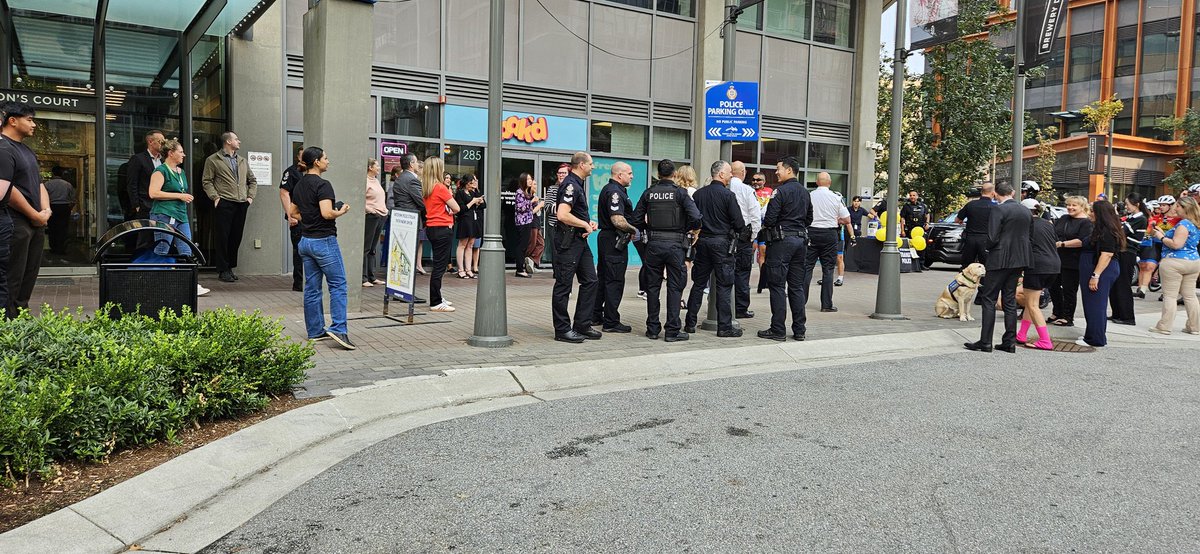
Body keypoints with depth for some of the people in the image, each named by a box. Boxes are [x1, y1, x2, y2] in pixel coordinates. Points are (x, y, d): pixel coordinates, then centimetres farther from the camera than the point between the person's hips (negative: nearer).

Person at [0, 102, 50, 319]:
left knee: (29, 278, 14)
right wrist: (36, 216, -12)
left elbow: (39, 184, 22)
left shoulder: (27, 151, 20)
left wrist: (46, 211, 4)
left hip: (36, 224, 9)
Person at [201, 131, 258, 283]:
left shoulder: (242, 160, 19)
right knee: (222, 237, -3)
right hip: (224, 204, -5)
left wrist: (250, 196, 12)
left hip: (241, 205, 5)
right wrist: (215, 197, -11)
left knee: (236, 237, 7)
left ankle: (230, 267, 18)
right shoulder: (213, 160, 2)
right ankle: (223, 270, 3)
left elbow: (252, 180, 24)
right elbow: (206, 181, -1)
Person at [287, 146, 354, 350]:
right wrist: (341, 212, -8)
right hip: (324, 240, -8)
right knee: (338, 285, -4)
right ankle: (338, 329, -11)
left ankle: (315, 331, 16)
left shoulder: (299, 186, 12)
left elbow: (292, 212, 21)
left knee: (312, 287, 11)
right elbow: (327, 213, -26)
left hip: (305, 240, 8)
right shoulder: (323, 185, -15)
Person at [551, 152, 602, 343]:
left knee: (589, 281, 10)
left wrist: (588, 223, 12)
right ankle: (562, 330, 6)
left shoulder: (577, 184, 17)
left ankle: (582, 326, 17)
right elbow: (562, 215, -27)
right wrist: (585, 225, -15)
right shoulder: (570, 185, -16)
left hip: (580, 240, 10)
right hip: (568, 241, -10)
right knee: (563, 285, -1)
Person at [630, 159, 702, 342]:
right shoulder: (680, 193, -4)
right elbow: (696, 218, -15)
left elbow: (636, 220, 3)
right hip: (675, 244, -2)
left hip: (653, 244, 3)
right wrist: (685, 229, 3)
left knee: (652, 286, 10)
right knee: (675, 287, 3)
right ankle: (672, 330, 3)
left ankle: (653, 329, 14)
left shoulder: (648, 193, 4)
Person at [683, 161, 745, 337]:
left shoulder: (698, 194, 5)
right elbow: (739, 223, -11)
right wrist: (736, 231, 9)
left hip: (702, 242, 5)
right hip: (722, 243, -5)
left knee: (698, 284, 12)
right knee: (723, 286, 1)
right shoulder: (728, 195, -11)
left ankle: (690, 324, 15)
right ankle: (724, 327, 3)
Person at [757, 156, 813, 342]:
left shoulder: (781, 191, -12)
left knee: (777, 286, -3)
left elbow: (769, 219, -15)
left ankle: (777, 330, -1)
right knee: (797, 286, 10)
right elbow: (809, 219, 20)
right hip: (801, 239, 7)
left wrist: (765, 226, 5)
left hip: (781, 241, -7)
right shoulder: (805, 192, 14)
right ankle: (799, 330, 13)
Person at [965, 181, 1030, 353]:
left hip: (1000, 260, -7)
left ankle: (985, 341, -2)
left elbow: (992, 238, -18)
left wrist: (988, 248, 1)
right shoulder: (1026, 211, 8)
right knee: (1010, 300, 12)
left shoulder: (998, 210, -14)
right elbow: (1029, 236, 14)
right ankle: (1010, 341, 14)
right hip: (1019, 260, 7)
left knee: (989, 300, -1)